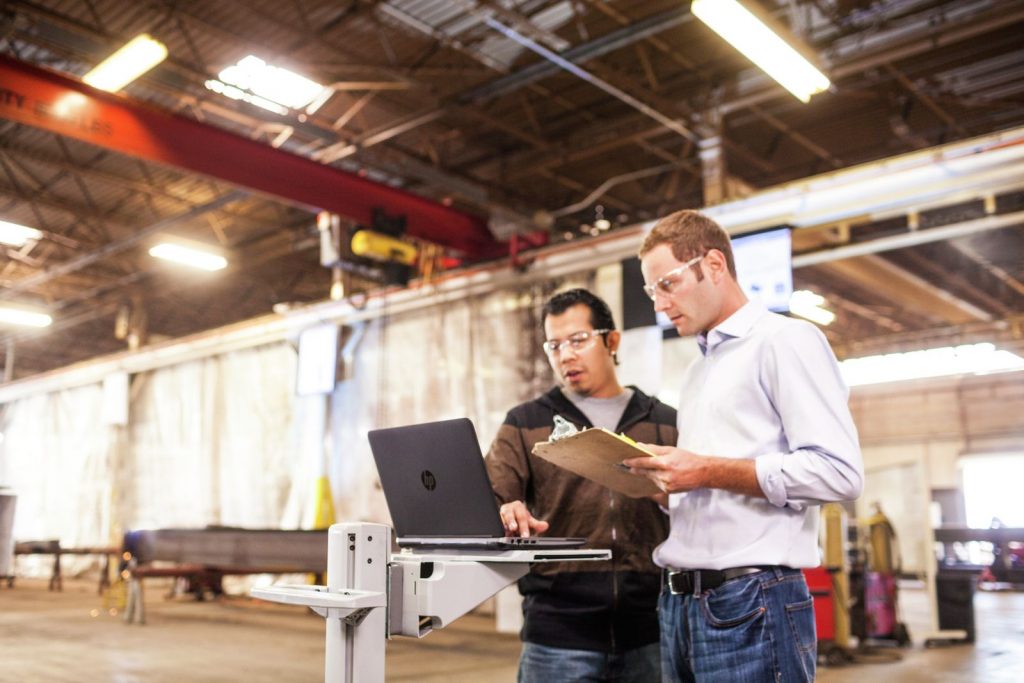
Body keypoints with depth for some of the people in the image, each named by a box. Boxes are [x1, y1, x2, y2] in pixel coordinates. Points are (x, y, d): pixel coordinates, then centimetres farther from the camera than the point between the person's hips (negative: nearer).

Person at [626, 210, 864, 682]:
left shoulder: (786, 340, -5)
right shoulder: (696, 372, 20)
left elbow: (838, 472, -17)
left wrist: (708, 472, -18)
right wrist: (656, 481, 2)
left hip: (751, 604, -7)